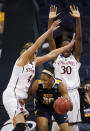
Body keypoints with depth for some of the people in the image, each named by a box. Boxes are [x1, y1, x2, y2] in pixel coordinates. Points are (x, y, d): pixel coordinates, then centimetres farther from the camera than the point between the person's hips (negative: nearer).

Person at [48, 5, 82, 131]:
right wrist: (51, 20, -9)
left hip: (72, 93, 1)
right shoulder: (56, 57, 9)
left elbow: (79, 38, -1)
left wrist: (78, 19, -11)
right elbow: (50, 39, 1)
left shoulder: (75, 57, 9)